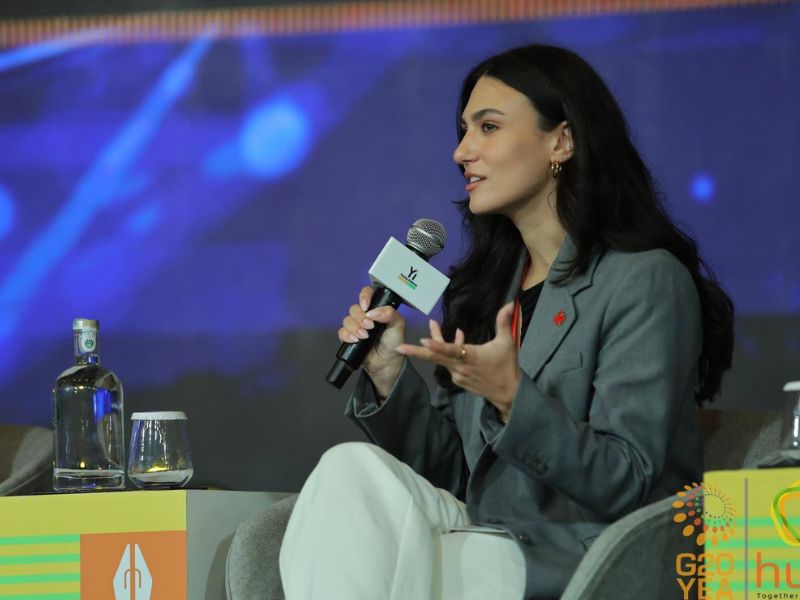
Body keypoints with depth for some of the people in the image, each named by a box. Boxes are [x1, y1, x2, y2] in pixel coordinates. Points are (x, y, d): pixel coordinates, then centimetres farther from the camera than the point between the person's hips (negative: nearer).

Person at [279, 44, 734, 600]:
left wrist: (511, 399, -25)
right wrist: (390, 376, 3)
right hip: (489, 547, 7)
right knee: (352, 467, -22)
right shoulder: (484, 286, 19)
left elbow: (625, 485, -13)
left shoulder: (645, 282, -5)